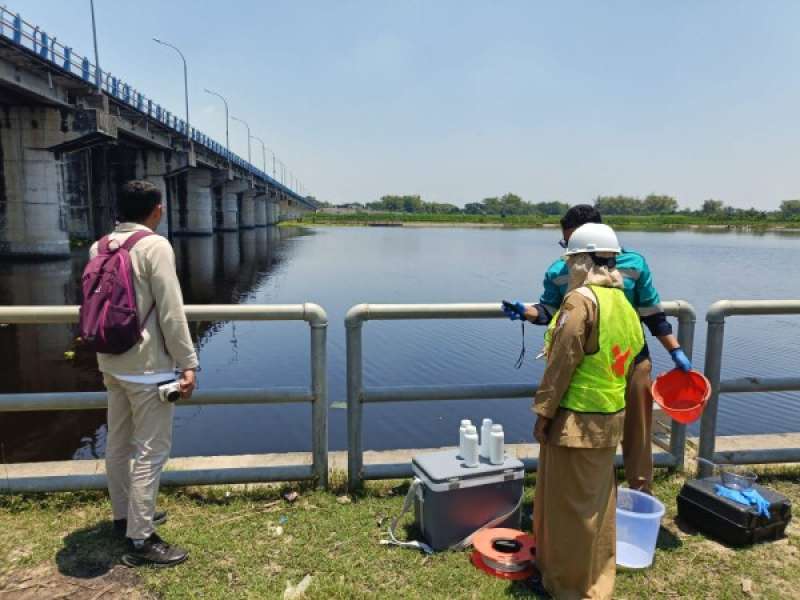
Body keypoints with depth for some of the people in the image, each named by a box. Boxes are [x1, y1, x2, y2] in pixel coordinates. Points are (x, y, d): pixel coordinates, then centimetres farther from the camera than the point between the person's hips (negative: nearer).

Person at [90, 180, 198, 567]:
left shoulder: (99, 247, 9)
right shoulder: (155, 246, -15)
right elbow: (171, 312, -18)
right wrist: (188, 363, -13)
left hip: (111, 361, 8)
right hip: (147, 365, -8)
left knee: (118, 444, 18)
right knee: (150, 450, -1)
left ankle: (125, 516, 35)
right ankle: (140, 540, 6)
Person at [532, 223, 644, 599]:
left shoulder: (580, 300, -20)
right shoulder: (624, 303, 6)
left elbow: (561, 365, -20)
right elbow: (631, 360, 12)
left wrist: (543, 412, -12)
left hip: (576, 419, -9)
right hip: (610, 417, 9)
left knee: (568, 501, 7)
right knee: (597, 498, 21)